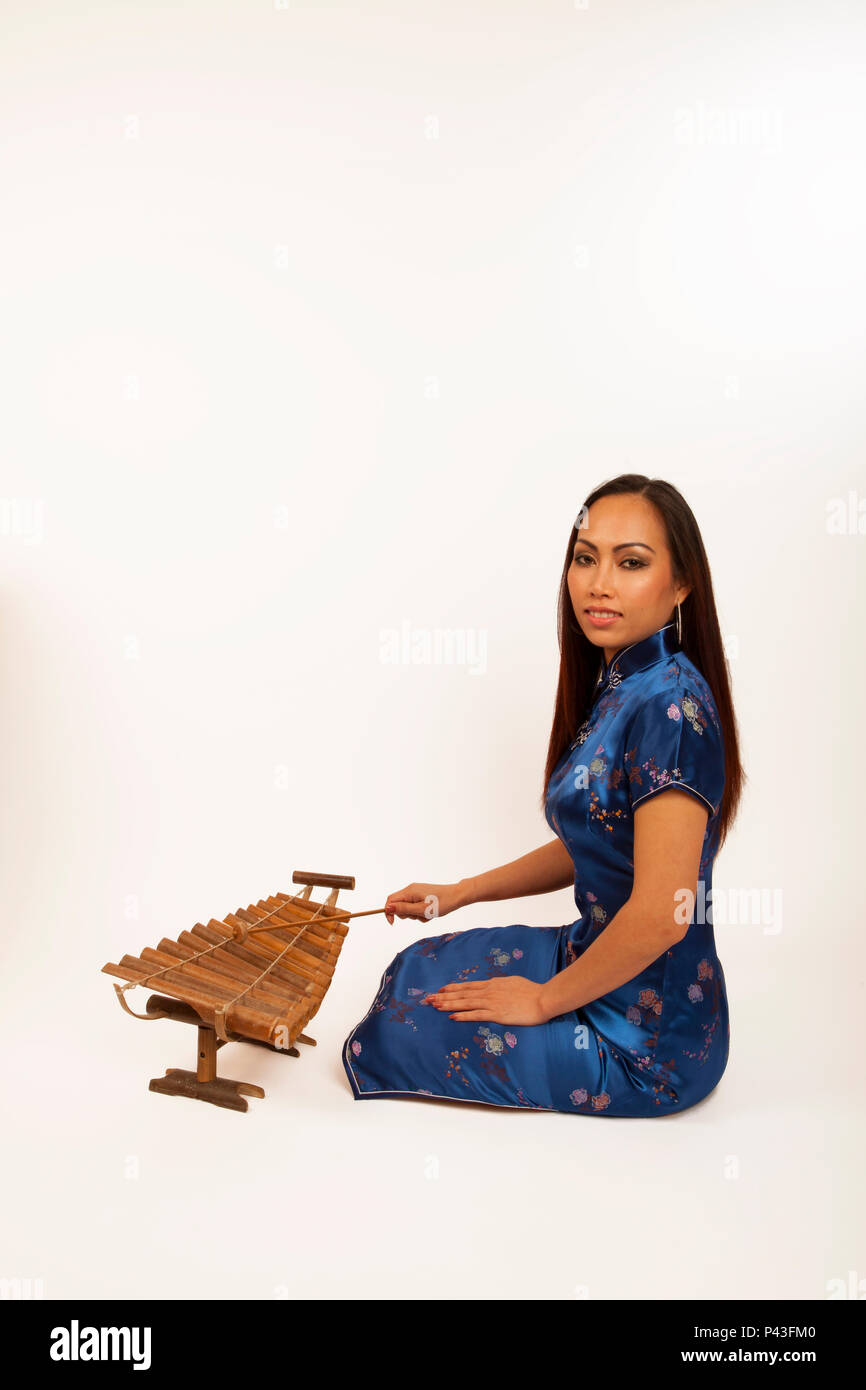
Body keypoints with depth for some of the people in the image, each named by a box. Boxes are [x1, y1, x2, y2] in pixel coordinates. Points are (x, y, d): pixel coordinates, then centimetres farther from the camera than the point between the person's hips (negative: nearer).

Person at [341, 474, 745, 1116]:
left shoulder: (670, 704, -26)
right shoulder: (618, 689, 5)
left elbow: (660, 914, -29)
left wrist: (544, 999, -16)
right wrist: (458, 893, 14)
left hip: (644, 1040, -9)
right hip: (598, 958, 9)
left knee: (386, 1035, 1)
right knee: (418, 970, 21)